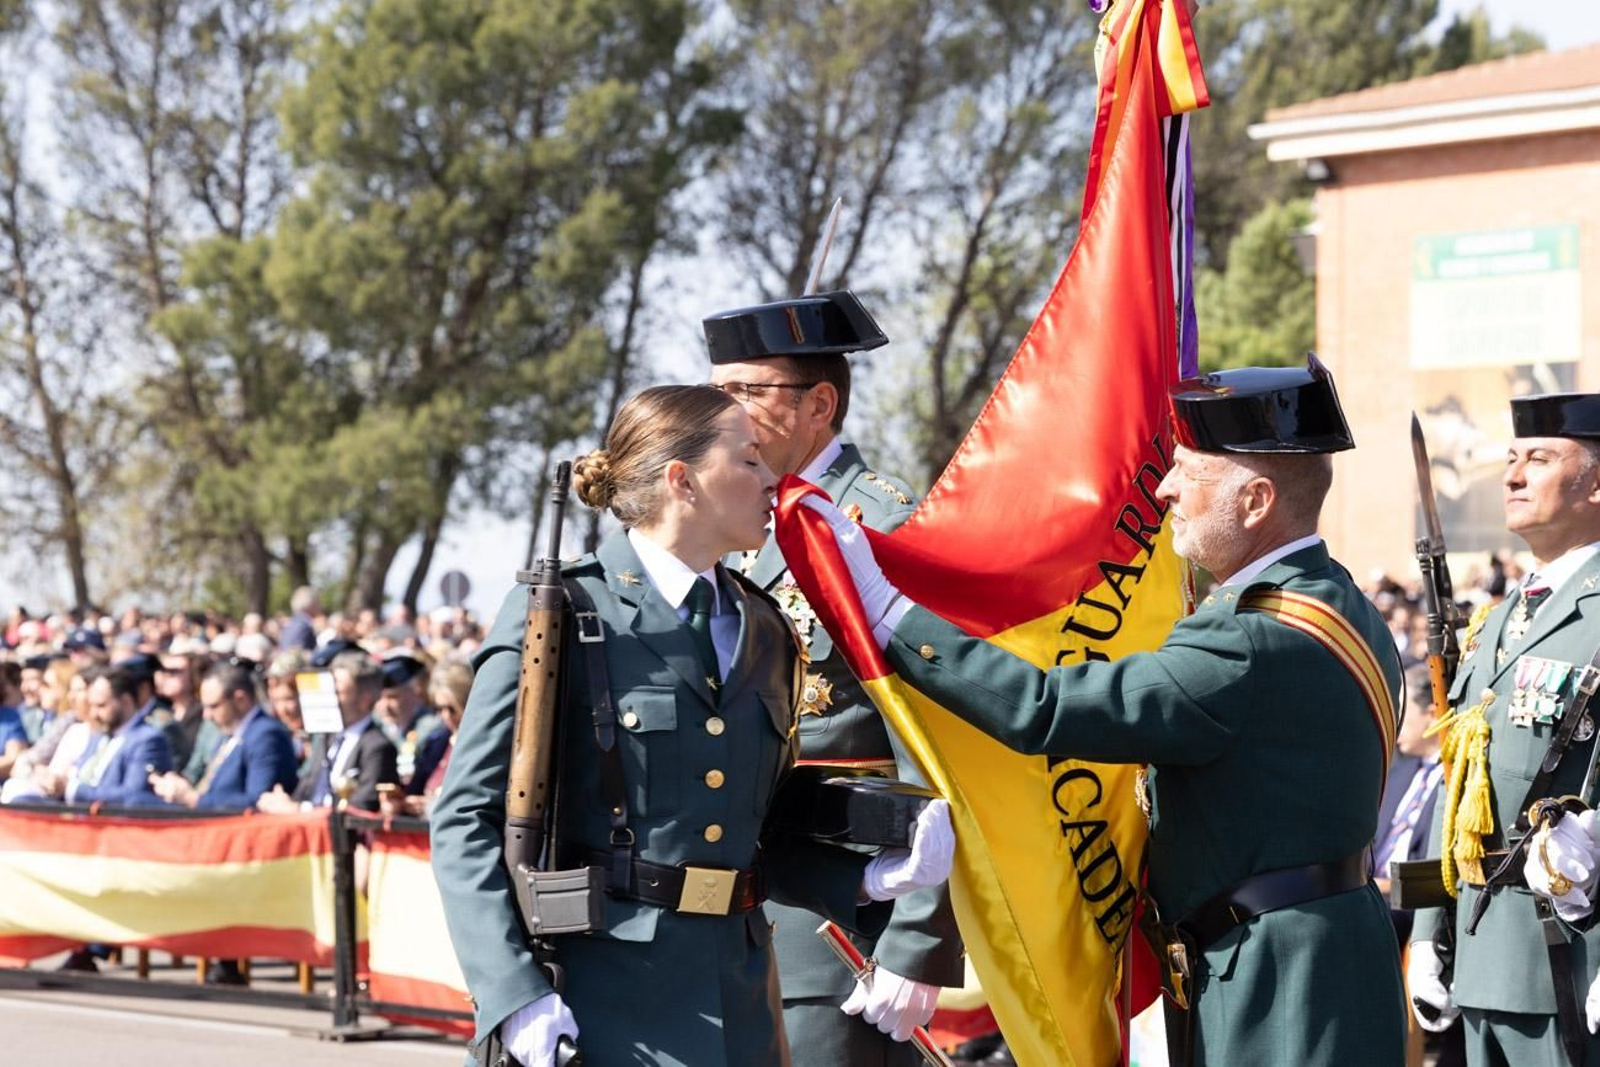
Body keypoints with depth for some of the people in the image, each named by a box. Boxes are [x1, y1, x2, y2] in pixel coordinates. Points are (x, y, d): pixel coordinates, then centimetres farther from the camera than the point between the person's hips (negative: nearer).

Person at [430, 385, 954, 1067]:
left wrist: (870, 881, 3)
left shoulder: (766, 634, 13)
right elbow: (469, 818, -7)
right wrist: (518, 997, -17)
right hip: (600, 998, -5)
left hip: (736, 1001, 5)